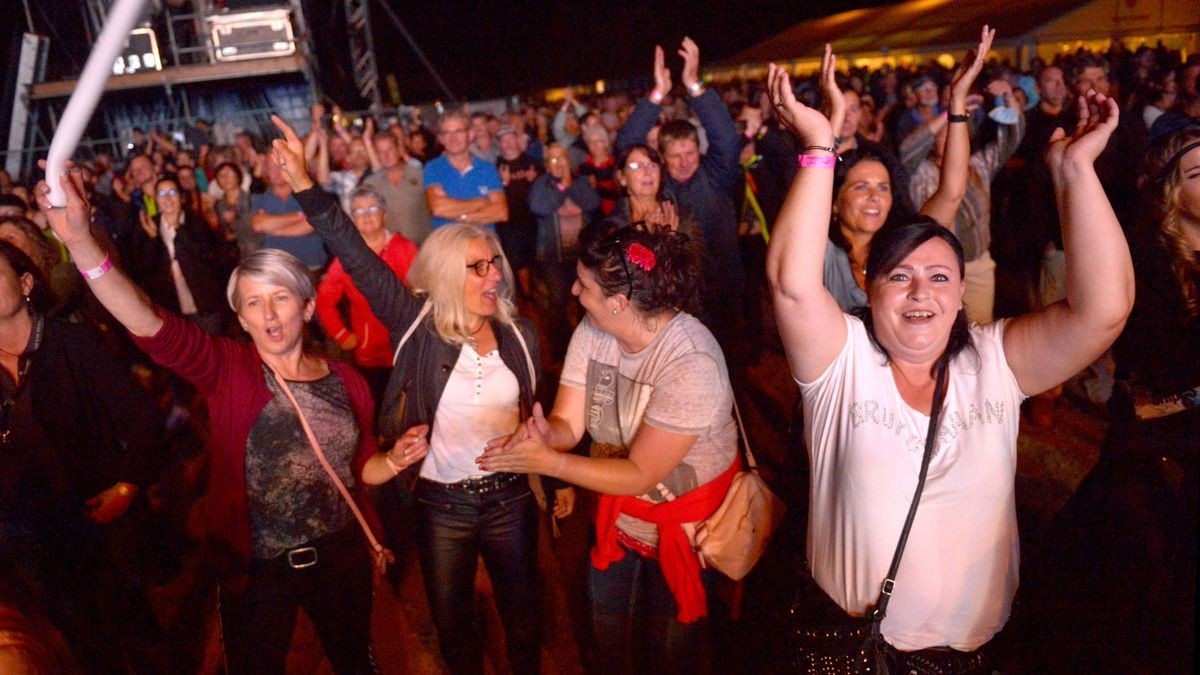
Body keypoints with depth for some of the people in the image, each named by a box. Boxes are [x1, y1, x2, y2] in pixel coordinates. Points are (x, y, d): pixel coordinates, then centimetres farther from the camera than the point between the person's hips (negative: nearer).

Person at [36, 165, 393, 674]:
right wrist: (79, 239, -40)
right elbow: (149, 325, -29)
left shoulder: (347, 382, -4)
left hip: (340, 560, 2)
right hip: (254, 571, -2)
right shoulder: (225, 369, -12)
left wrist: (392, 461, -14)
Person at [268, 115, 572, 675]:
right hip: (441, 503, -1)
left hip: (511, 498, 2)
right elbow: (357, 257, -20)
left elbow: (537, 414, 7)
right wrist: (305, 184, -29)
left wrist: (560, 478, 9)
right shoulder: (418, 325, -11)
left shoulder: (519, 334, -3)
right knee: (453, 627, 19)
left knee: (522, 616, 20)